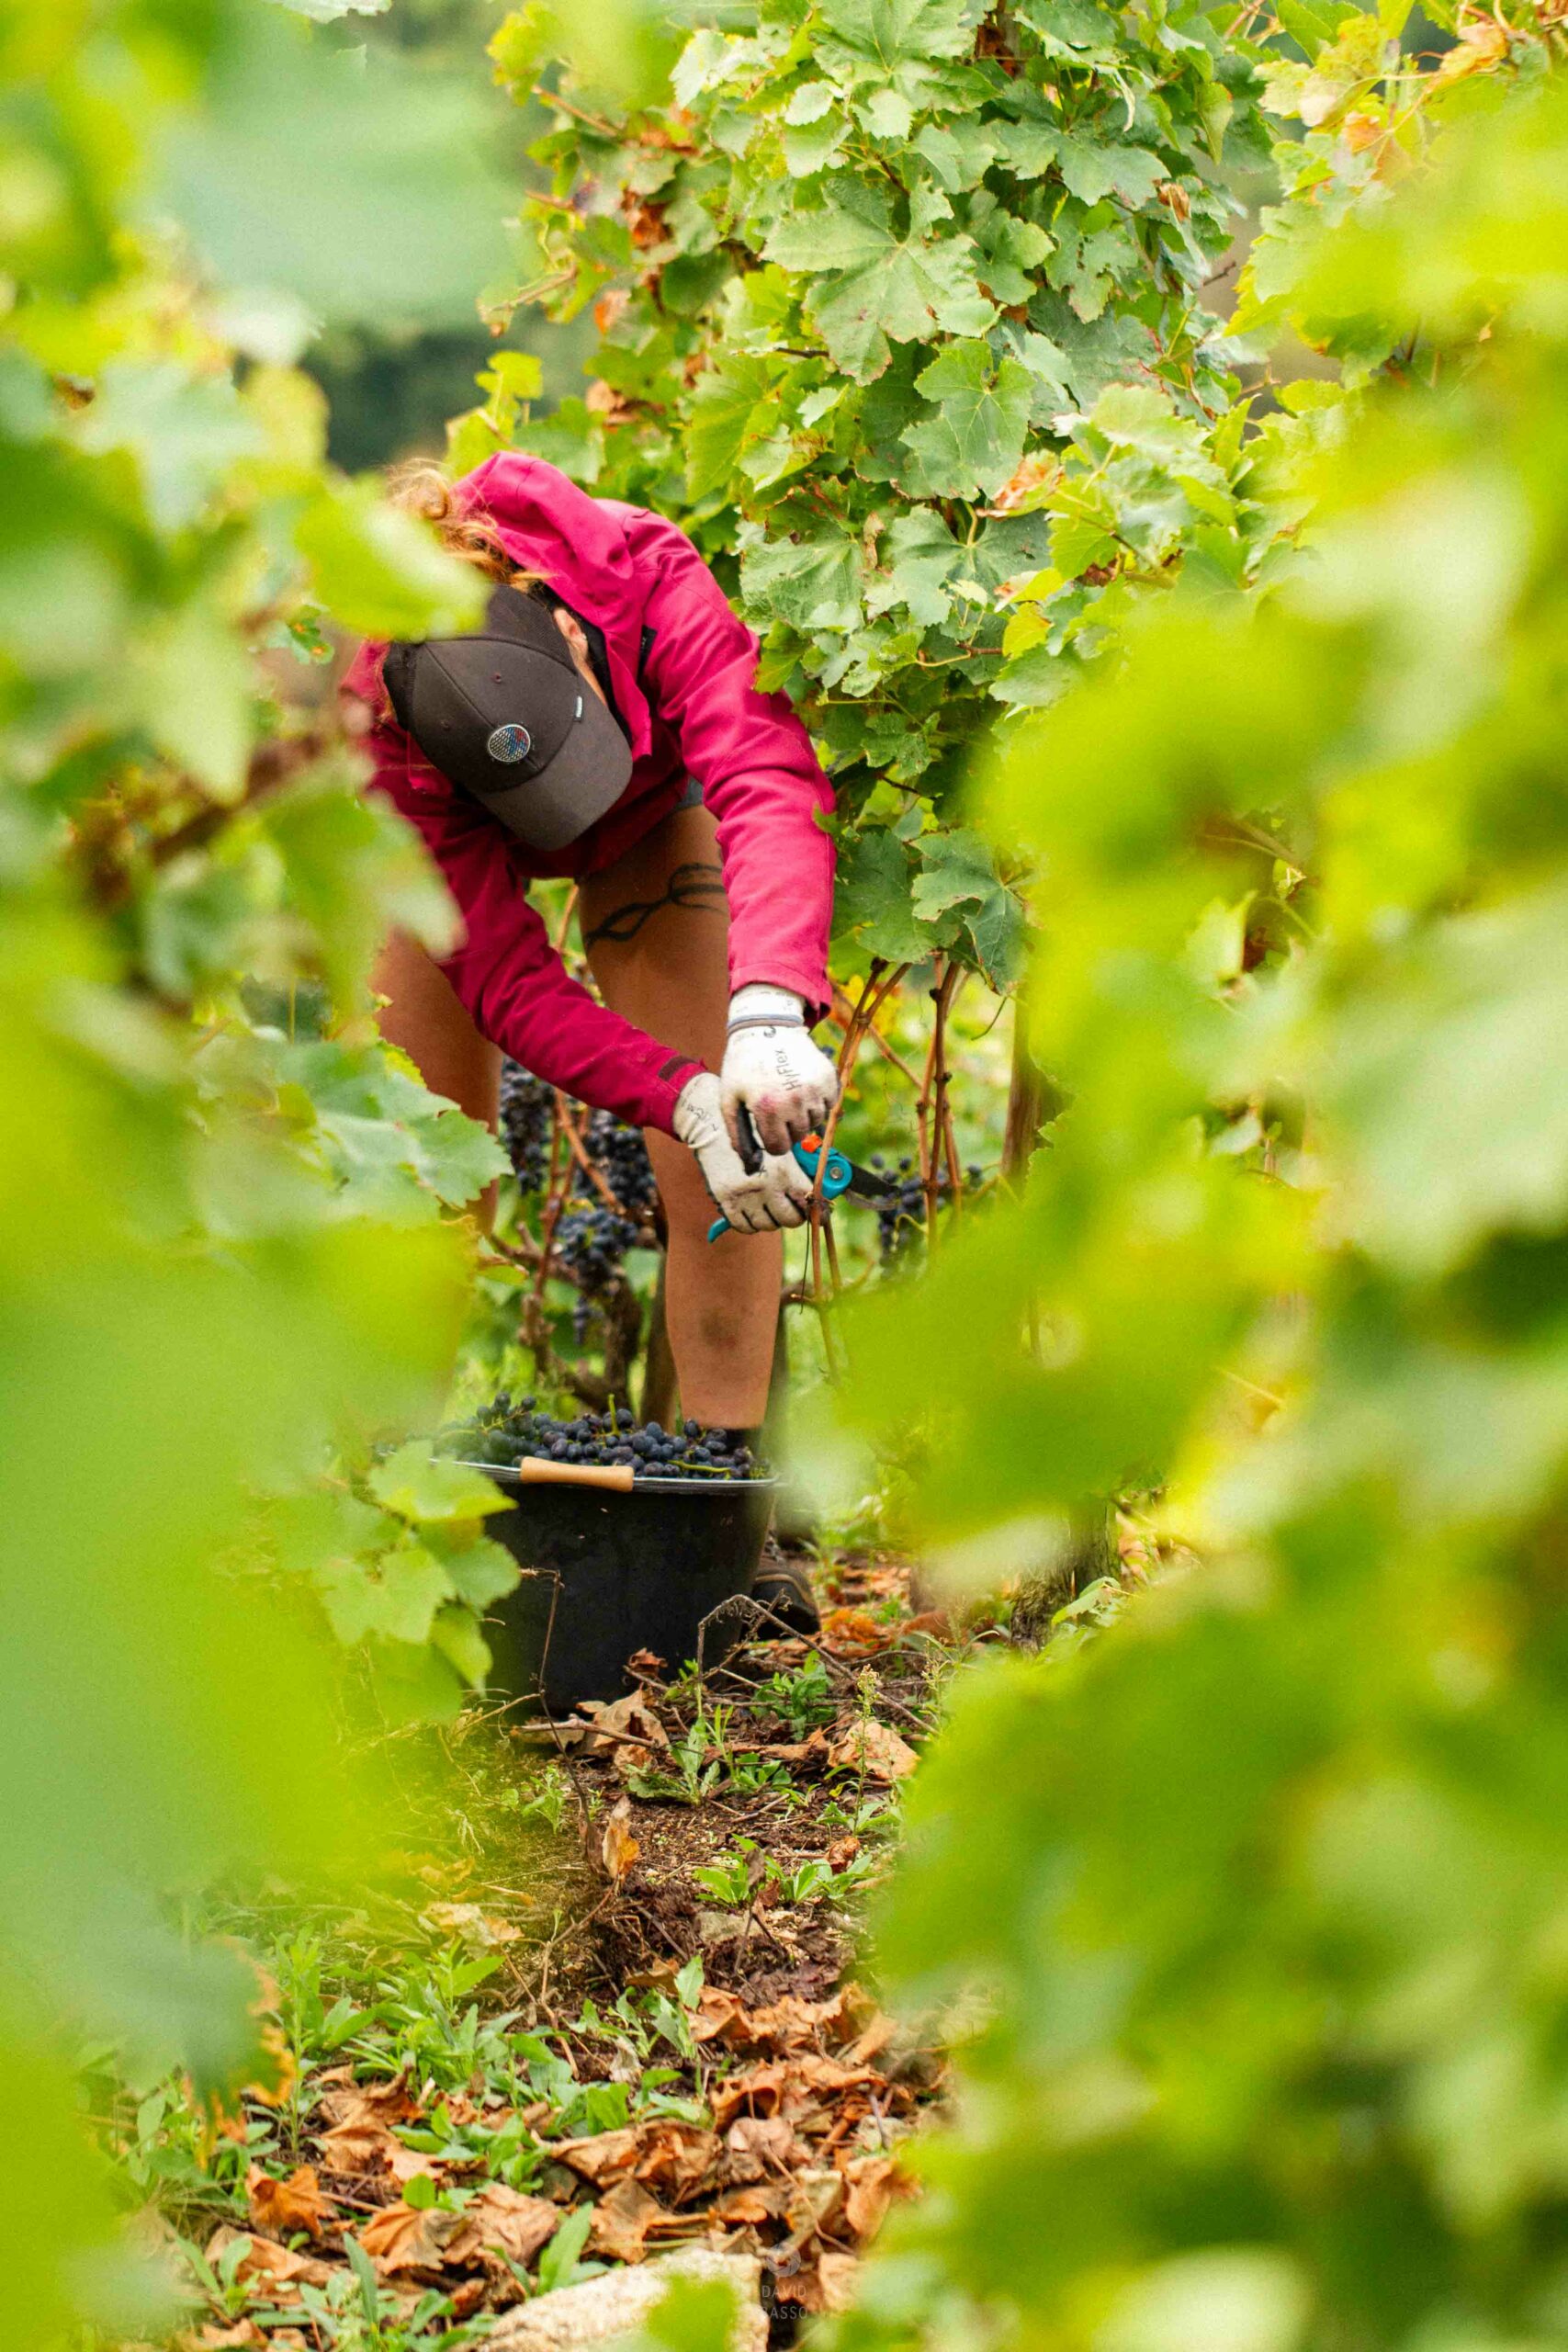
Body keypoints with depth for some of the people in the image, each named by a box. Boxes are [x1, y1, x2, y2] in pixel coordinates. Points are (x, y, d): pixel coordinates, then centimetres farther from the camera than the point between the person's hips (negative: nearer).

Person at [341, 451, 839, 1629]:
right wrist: (684, 1101, -55)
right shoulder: (387, 724, -41)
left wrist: (770, 1009, -73)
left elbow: (770, 780, -56)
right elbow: (509, 980, -40)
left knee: (726, 1179, -12)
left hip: (655, 812, 1)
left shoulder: (653, 582, -44)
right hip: (452, 843, -1)